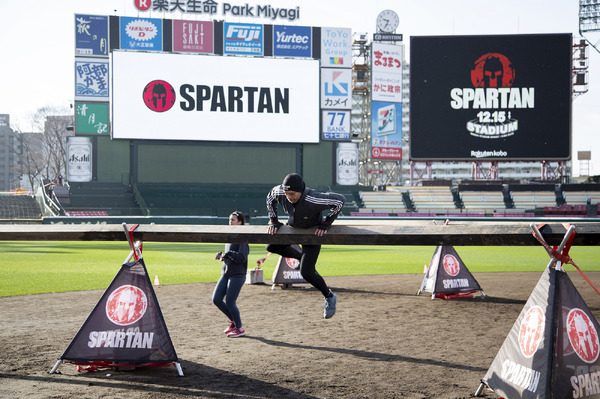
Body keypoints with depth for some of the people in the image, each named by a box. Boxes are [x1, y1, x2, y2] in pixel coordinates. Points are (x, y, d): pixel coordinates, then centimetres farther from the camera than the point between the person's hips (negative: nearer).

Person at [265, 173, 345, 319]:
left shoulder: (314, 199, -42)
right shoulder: (279, 192, -28)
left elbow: (340, 199, -28)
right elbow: (270, 198, -1)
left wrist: (326, 224, -25)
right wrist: (273, 221, -2)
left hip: (313, 232, -6)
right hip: (293, 228, 6)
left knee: (306, 273, -12)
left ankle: (329, 297, 13)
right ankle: (303, 258, 22)